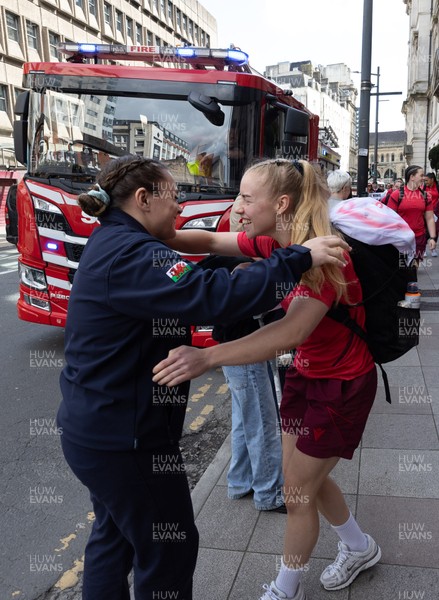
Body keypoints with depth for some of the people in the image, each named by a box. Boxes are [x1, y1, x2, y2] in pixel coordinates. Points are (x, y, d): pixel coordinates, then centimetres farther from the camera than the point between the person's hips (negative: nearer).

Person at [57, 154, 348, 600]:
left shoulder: (112, 243, 10)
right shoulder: (131, 255, -24)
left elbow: (184, 297, 10)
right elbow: (211, 297, -36)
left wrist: (236, 279, 1)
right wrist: (298, 258, -29)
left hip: (96, 425, 10)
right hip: (126, 435, -10)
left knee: (115, 533, 27)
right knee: (168, 547, 10)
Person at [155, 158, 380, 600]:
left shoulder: (322, 254, -31)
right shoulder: (273, 244, -7)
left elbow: (292, 331, -45)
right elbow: (211, 241, -3)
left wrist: (206, 358, -54)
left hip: (342, 385, -8)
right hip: (305, 375, 8)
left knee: (297, 493, 6)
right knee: (304, 478, 20)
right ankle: (359, 548, 47)